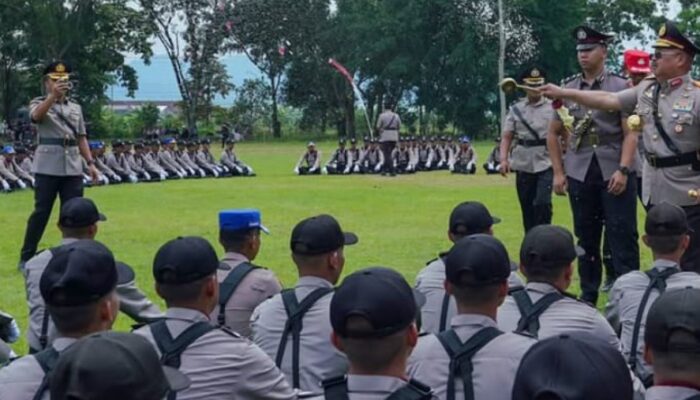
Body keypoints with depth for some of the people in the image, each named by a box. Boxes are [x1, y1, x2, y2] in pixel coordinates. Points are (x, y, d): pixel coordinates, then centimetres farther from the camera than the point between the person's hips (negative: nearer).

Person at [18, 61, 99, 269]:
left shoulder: (75, 107, 16)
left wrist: (90, 162, 7)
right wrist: (53, 95, -40)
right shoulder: (39, 103, 1)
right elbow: (36, 115, -24)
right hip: (47, 167, -4)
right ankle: (26, 257, 5)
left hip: (73, 168, 4)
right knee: (41, 212, -3)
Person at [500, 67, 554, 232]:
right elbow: (506, 137, 6)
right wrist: (504, 159, -8)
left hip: (546, 164, -3)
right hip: (523, 165, 3)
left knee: (542, 203, -15)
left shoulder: (553, 107, 1)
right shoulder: (516, 109, 8)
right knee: (527, 208, 9)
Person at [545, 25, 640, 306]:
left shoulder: (621, 86, -1)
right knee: (586, 238, 10)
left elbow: (630, 133, -5)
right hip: (580, 173, 3)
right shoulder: (567, 89, 8)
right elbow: (553, 133, 16)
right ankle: (588, 297, 20)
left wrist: (623, 170, -15)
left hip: (615, 171, -3)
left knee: (622, 238, -3)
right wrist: (558, 172, 9)